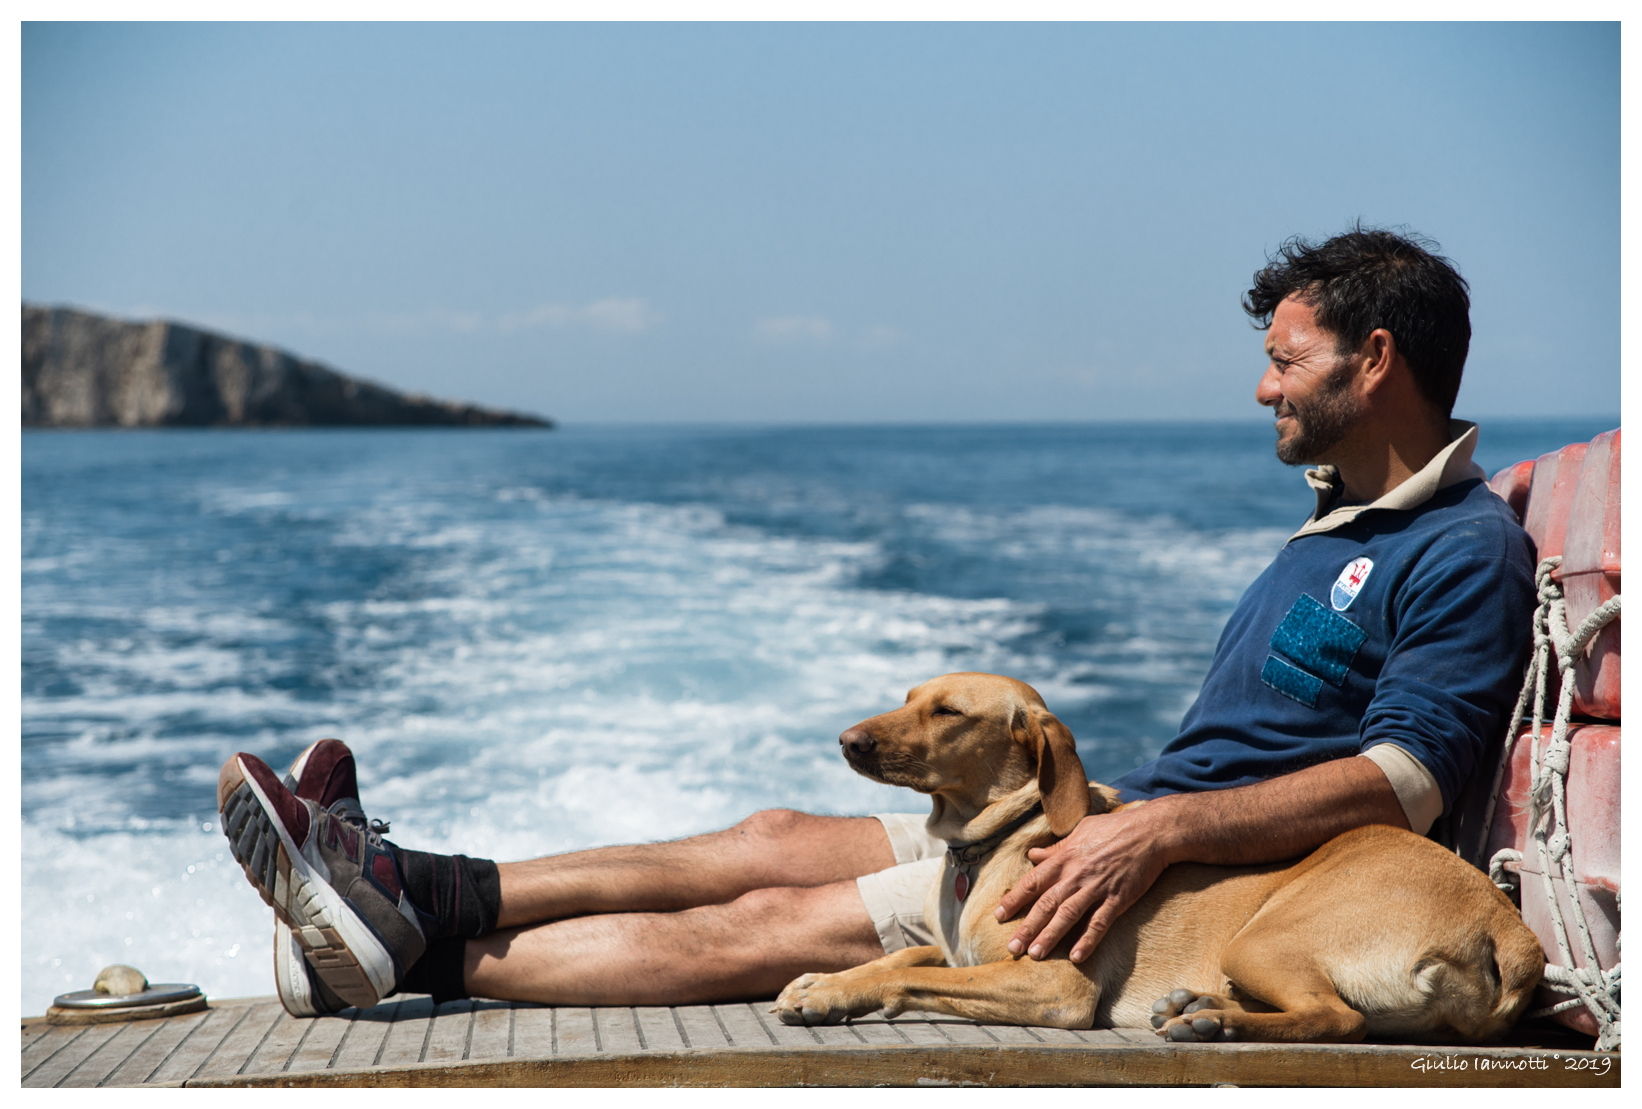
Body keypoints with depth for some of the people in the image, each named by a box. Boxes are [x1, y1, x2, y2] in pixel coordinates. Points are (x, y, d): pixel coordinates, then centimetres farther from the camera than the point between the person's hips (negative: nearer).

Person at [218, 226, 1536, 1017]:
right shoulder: (1337, 524, 21)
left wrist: (1163, 826, -31)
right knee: (780, 840, 2)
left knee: (766, 928, -12)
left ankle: (425, 952, -8)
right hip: (1117, 829, 9)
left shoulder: (1468, 552, -12)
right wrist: (1109, 811, 13)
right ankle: (420, 891, 2)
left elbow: (1399, 785, -23)